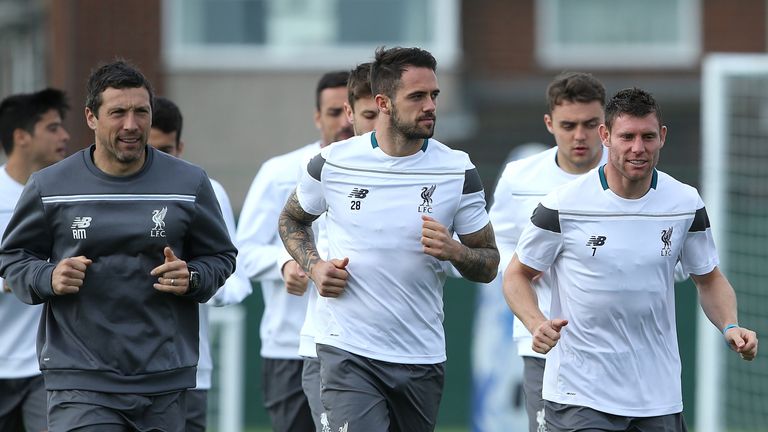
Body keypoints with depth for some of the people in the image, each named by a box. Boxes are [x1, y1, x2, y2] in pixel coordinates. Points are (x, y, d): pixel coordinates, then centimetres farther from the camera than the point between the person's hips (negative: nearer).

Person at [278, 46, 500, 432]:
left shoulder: (458, 171, -1)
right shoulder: (333, 163, -2)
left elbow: (488, 264, 5)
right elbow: (292, 219, 19)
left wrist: (453, 252, -17)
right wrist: (314, 266, -1)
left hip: (422, 357, 2)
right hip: (348, 353, -2)